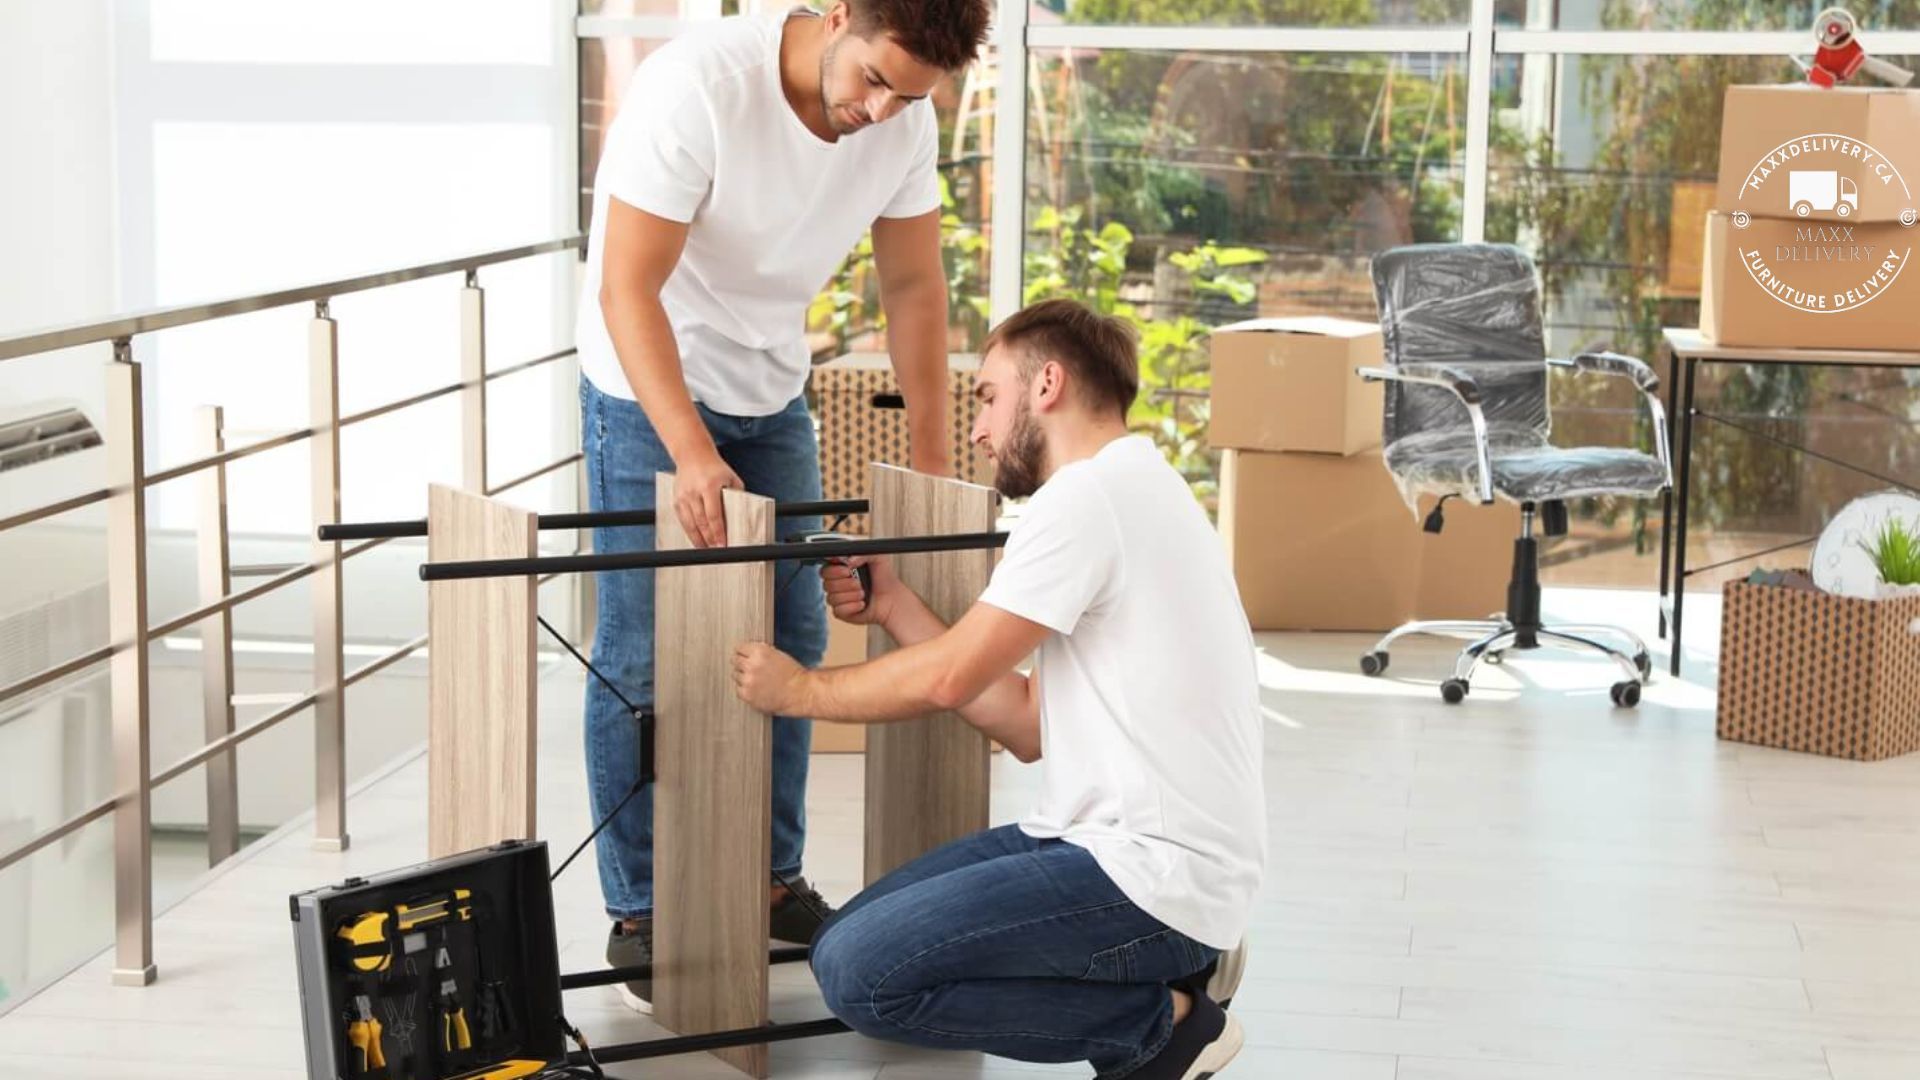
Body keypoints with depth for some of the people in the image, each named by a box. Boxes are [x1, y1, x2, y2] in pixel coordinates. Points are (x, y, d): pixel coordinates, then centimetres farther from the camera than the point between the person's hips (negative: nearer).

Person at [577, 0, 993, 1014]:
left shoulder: (905, 120, -12)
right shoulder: (697, 84, -30)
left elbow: (914, 288, 1)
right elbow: (627, 291, -30)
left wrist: (933, 456, -1)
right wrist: (691, 454, -37)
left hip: (772, 393, 6)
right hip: (648, 388, -6)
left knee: (791, 641, 9)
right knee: (642, 662, -4)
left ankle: (771, 878, 24)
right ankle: (637, 917, 7)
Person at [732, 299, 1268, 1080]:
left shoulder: (1087, 494, -14)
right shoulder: (1133, 492, 18)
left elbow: (950, 678, -12)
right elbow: (1030, 728, 15)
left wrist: (800, 690, 3)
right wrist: (892, 608, 15)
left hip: (1150, 873, -10)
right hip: (1122, 842, 10)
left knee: (858, 971, -17)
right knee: (856, 934, 11)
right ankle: (1161, 965, 10)